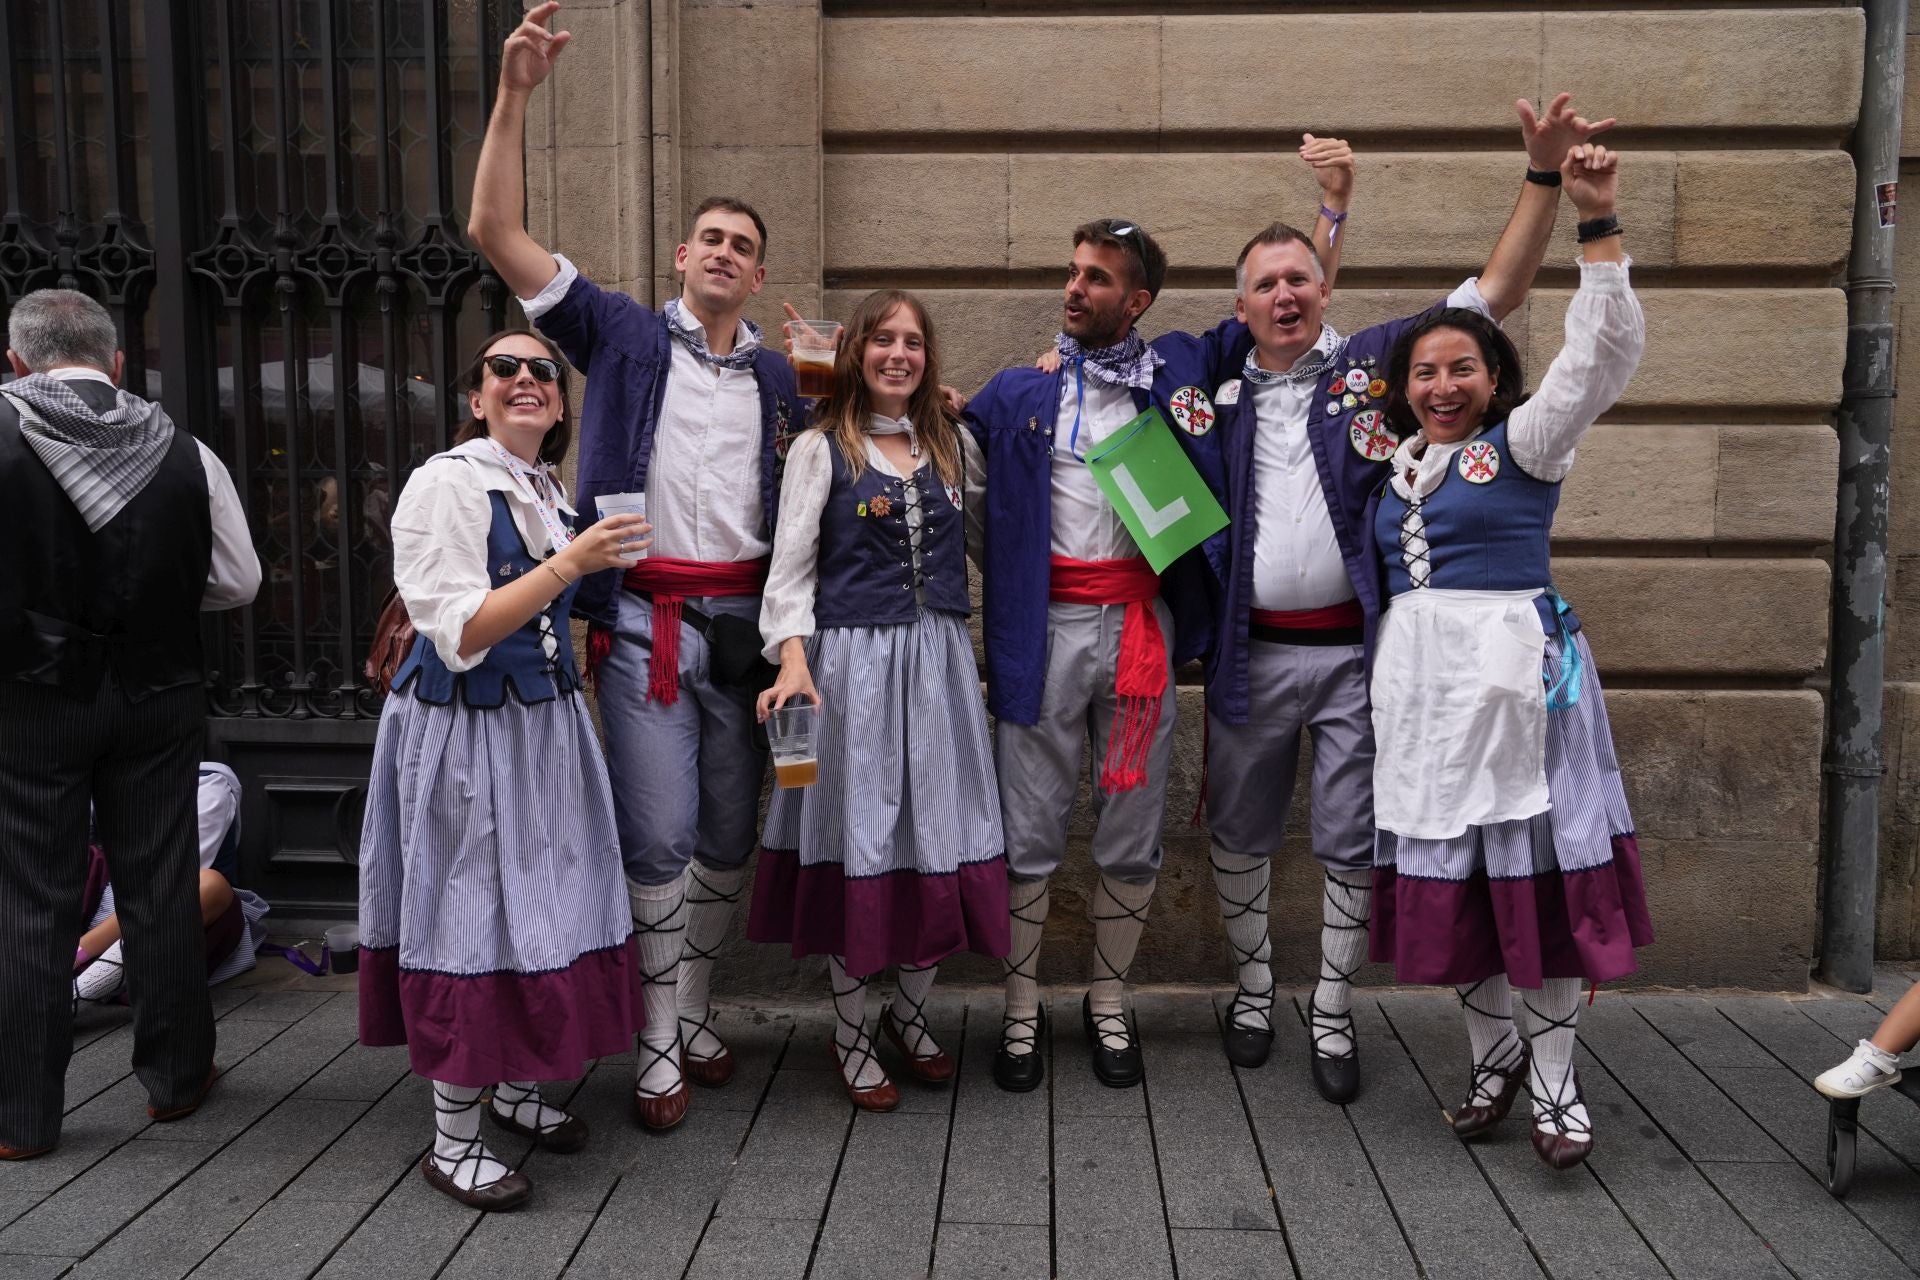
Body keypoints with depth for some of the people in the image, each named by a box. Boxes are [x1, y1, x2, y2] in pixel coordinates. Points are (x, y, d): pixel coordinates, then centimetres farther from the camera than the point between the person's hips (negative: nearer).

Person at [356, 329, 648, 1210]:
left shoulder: (550, 491, 11)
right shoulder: (445, 484, -13)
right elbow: (459, 635, -21)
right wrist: (569, 564, -26)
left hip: (545, 724, 8)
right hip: (463, 732, -7)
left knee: (542, 901, 13)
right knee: (471, 913, -1)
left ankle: (516, 1086, 31)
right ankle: (452, 1139, 13)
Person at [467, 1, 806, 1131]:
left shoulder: (782, 379, 14)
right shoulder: (623, 333, 4)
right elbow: (497, 232, -4)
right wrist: (515, 95, -12)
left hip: (746, 621, 4)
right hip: (646, 620, -3)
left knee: (730, 835, 9)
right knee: (659, 836, -3)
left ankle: (696, 1011, 28)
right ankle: (662, 1045, 11)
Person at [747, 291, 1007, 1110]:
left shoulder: (955, 445, 13)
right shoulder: (821, 449, 1)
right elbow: (790, 566, -3)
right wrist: (793, 660, -19)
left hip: (939, 663, 4)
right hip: (852, 663, -4)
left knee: (944, 832, 5)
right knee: (858, 839, 0)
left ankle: (910, 1013, 26)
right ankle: (850, 1033, 18)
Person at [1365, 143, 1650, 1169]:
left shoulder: (1523, 443, 1)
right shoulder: (1391, 466, 14)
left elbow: (1605, 352, -10)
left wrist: (1597, 222, -17)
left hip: (1515, 672, -4)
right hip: (1422, 684, 5)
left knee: (1538, 873, -2)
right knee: (1445, 881, 8)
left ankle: (1554, 1083, 13)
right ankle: (1494, 1056, 26)